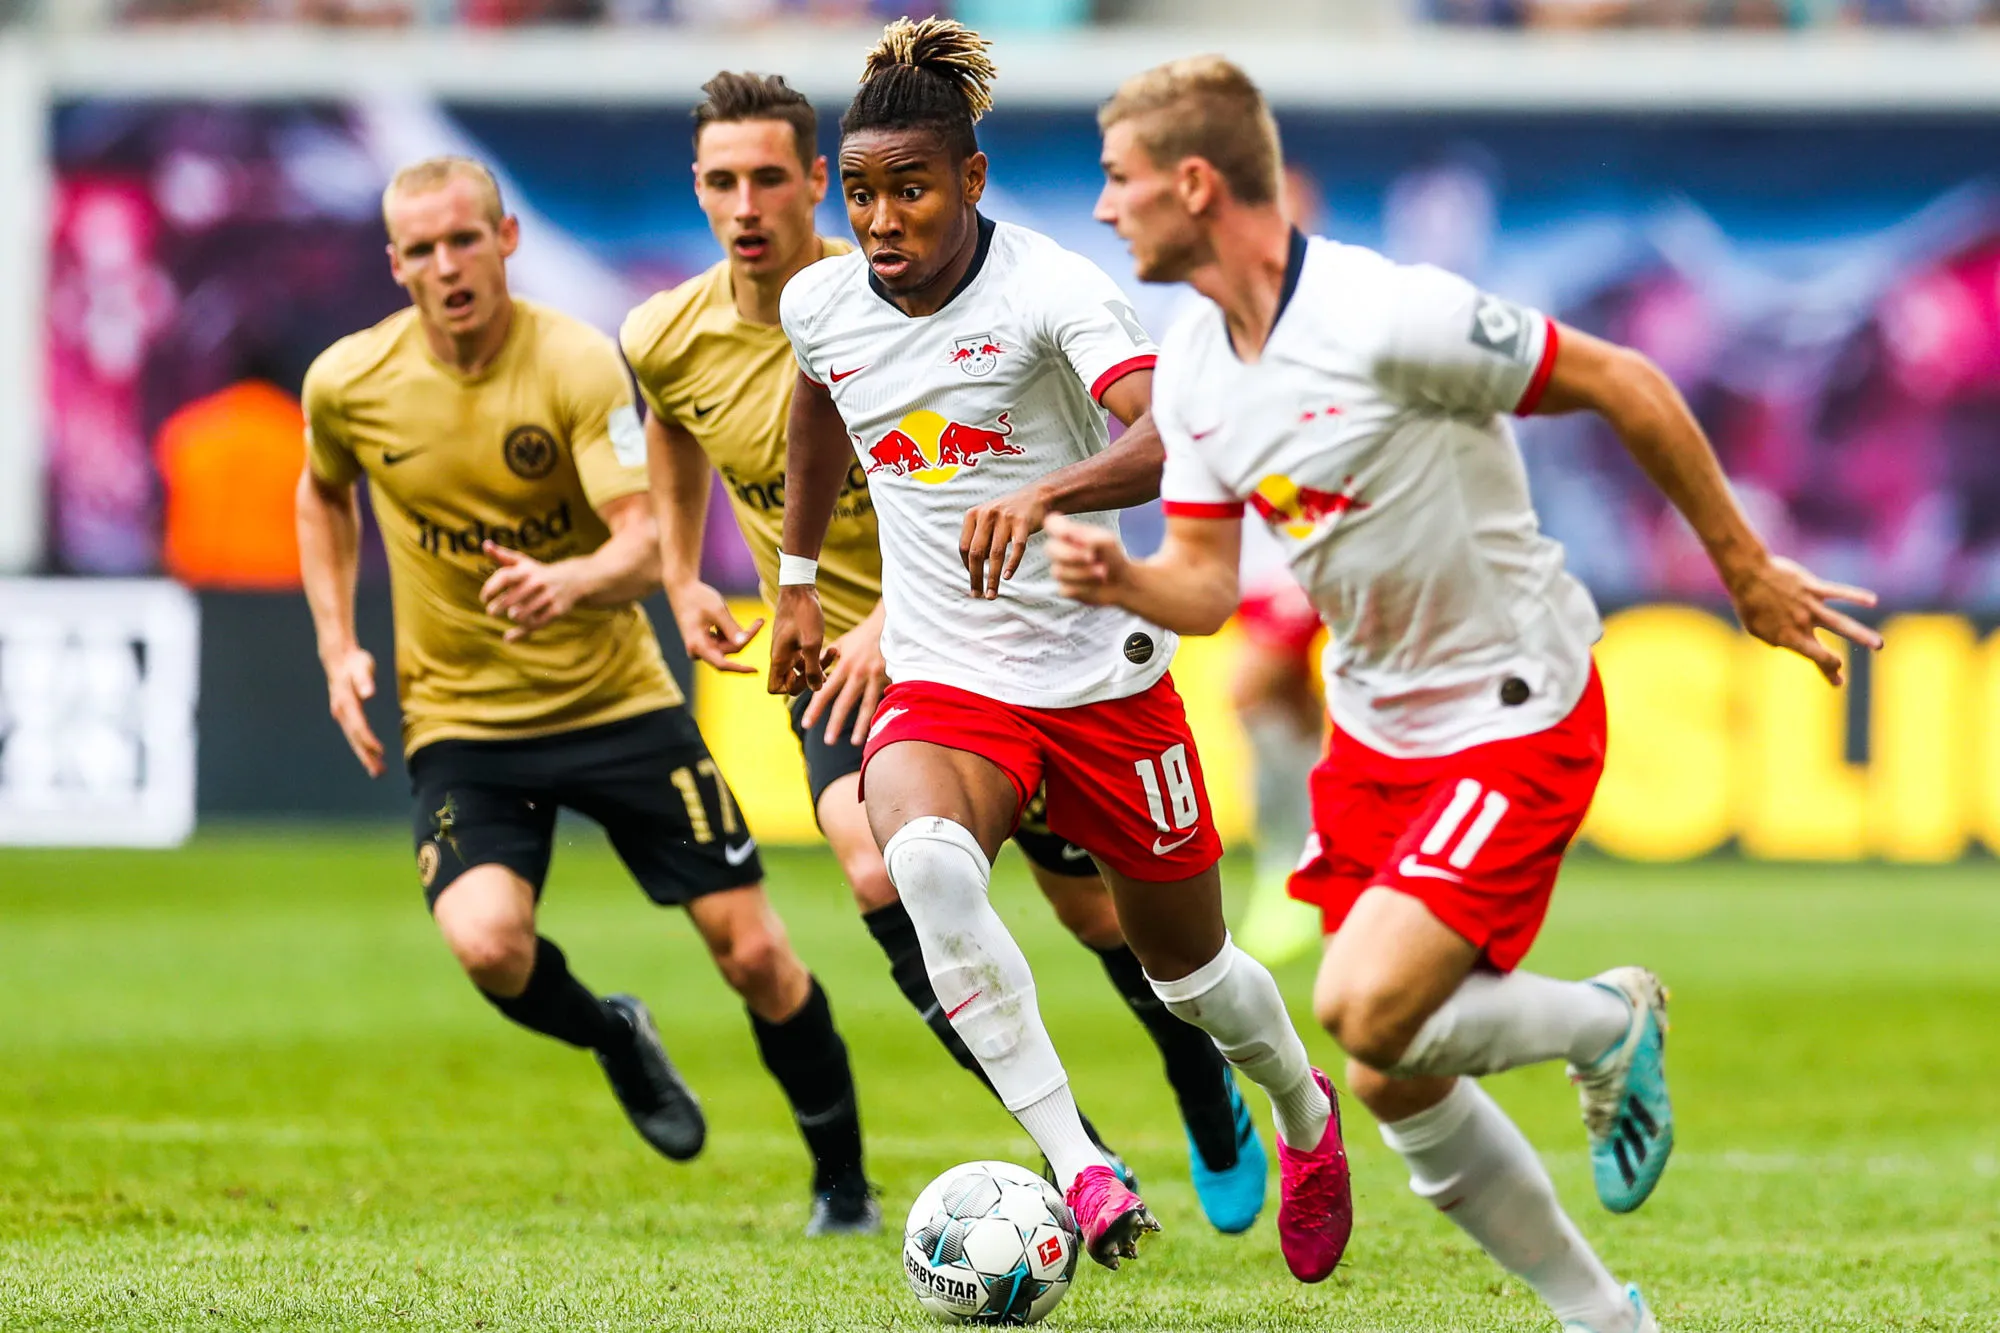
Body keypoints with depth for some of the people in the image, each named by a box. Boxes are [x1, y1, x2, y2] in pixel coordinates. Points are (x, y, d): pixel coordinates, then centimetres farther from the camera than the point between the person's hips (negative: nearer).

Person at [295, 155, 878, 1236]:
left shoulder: (579, 364, -15)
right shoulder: (346, 383, -7)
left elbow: (642, 546, -24)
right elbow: (324, 495, 17)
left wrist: (569, 583, -46)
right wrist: (338, 648, 6)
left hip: (618, 701, -1)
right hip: (459, 723, 1)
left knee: (754, 954, -3)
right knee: (488, 944, -26)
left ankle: (842, 1180, 21)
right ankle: (615, 1041, 9)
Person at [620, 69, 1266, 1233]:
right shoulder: (669, 341, -6)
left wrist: (896, 619, -29)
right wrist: (682, 577, 11)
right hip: (833, 652, 2)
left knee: (1089, 901, 8)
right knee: (879, 871, -25)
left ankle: (1210, 1096, 40)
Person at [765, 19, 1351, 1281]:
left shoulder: (1053, 289, -18)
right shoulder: (821, 304, -2)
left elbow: (1171, 438, -36)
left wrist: (1044, 495, -53)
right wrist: (798, 579, 30)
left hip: (1100, 674, -2)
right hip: (943, 688, 2)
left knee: (1189, 966, 15)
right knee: (926, 859, -34)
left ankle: (1306, 1111, 51)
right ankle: (1079, 1168, -32)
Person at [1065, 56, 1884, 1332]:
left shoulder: (1388, 318, -24)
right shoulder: (1192, 368, 1)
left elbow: (1626, 386, -16)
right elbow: (1207, 582, 6)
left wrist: (1746, 569, -8)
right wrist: (1119, 580, -17)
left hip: (1516, 718, -8)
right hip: (1376, 731, 8)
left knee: (1367, 1008, -22)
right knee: (1395, 1082, 6)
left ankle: (1611, 1022, 7)